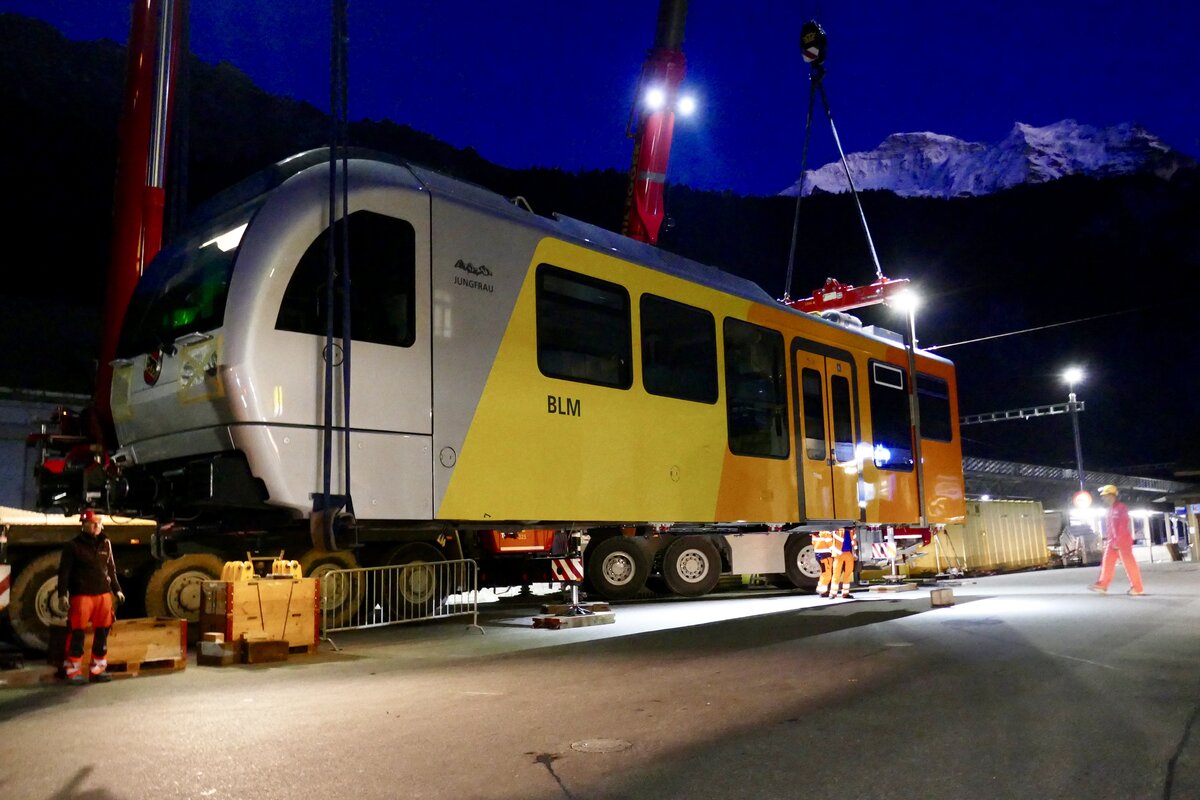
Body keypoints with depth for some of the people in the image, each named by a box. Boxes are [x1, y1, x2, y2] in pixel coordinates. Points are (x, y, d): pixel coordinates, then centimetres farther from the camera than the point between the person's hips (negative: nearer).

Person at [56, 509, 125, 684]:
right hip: (82, 595, -5)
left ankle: (98, 669, 16)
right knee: (78, 633, -4)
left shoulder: (105, 544, 12)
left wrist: (117, 589, 18)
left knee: (102, 633, 7)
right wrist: (62, 594, -14)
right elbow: (64, 571, -6)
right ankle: (73, 670, 5)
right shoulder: (73, 546, -3)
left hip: (103, 594, 5)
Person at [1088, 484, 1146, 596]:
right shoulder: (1111, 509, 15)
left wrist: (1117, 541, -23)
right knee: (1107, 562, 4)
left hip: (1123, 540, -9)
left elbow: (1122, 526, -19)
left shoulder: (1121, 507, -13)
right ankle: (1102, 585, 4)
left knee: (1129, 563, -4)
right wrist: (1110, 540, 18)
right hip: (1113, 540, 9)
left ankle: (1138, 589, 3)